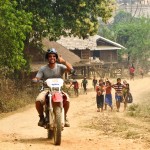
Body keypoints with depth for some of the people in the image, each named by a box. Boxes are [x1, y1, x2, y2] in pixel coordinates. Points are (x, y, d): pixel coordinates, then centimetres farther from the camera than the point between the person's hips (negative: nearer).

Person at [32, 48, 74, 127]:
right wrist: (34, 80, -25)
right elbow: (37, 78, -2)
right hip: (46, 90, 0)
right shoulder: (43, 69, 5)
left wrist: (64, 61, -21)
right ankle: (42, 117, 0)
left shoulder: (60, 67, 3)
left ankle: (64, 116, -2)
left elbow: (70, 69, -12)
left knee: (67, 100, -31)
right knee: (38, 101, -30)